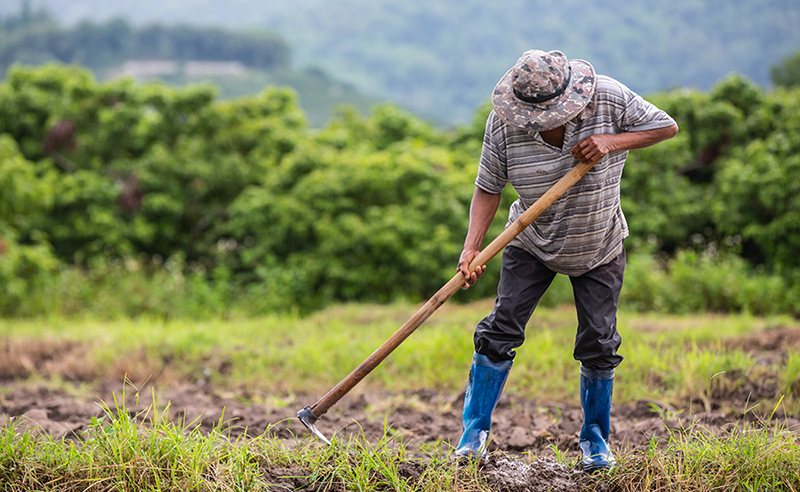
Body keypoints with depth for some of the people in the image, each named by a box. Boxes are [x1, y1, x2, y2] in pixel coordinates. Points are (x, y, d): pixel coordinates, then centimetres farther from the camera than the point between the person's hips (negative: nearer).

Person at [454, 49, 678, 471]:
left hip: (599, 247, 0)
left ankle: (595, 437, 20)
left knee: (598, 342, 0)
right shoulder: (503, 123, -20)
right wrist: (471, 248, -25)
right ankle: (474, 430, 5)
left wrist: (612, 141, -28)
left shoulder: (608, 98, -22)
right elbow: (488, 188, -13)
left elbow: (666, 126, -12)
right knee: (502, 327, -9)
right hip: (532, 243, 0)